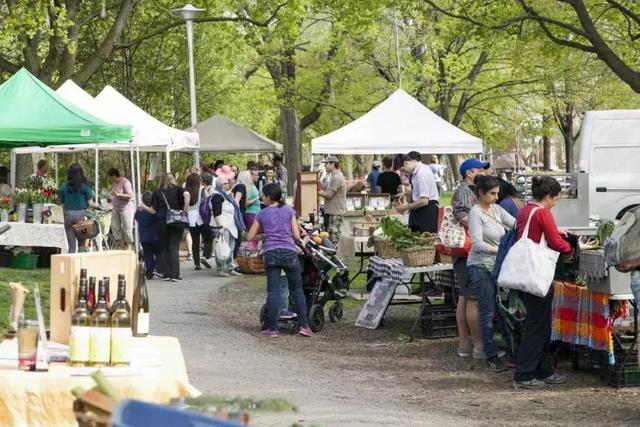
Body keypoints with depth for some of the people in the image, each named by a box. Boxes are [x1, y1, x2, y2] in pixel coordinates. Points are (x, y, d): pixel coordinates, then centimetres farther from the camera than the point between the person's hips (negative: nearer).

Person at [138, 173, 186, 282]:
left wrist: (144, 207, 20)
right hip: (176, 223, 0)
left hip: (162, 223, 0)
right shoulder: (178, 190, 4)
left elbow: (153, 211, 2)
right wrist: (184, 211, -5)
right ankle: (175, 274, -7)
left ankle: (166, 274, 6)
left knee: (163, 249, 10)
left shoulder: (157, 193, 5)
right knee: (174, 248, 0)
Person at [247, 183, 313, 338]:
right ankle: (304, 325, 6)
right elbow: (297, 236, 4)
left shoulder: (262, 214, 7)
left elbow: (250, 237, 10)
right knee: (297, 290, 9)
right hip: (289, 252, 0)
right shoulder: (289, 211, 7)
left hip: (271, 253, 0)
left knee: (273, 291, 0)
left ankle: (273, 329, -2)